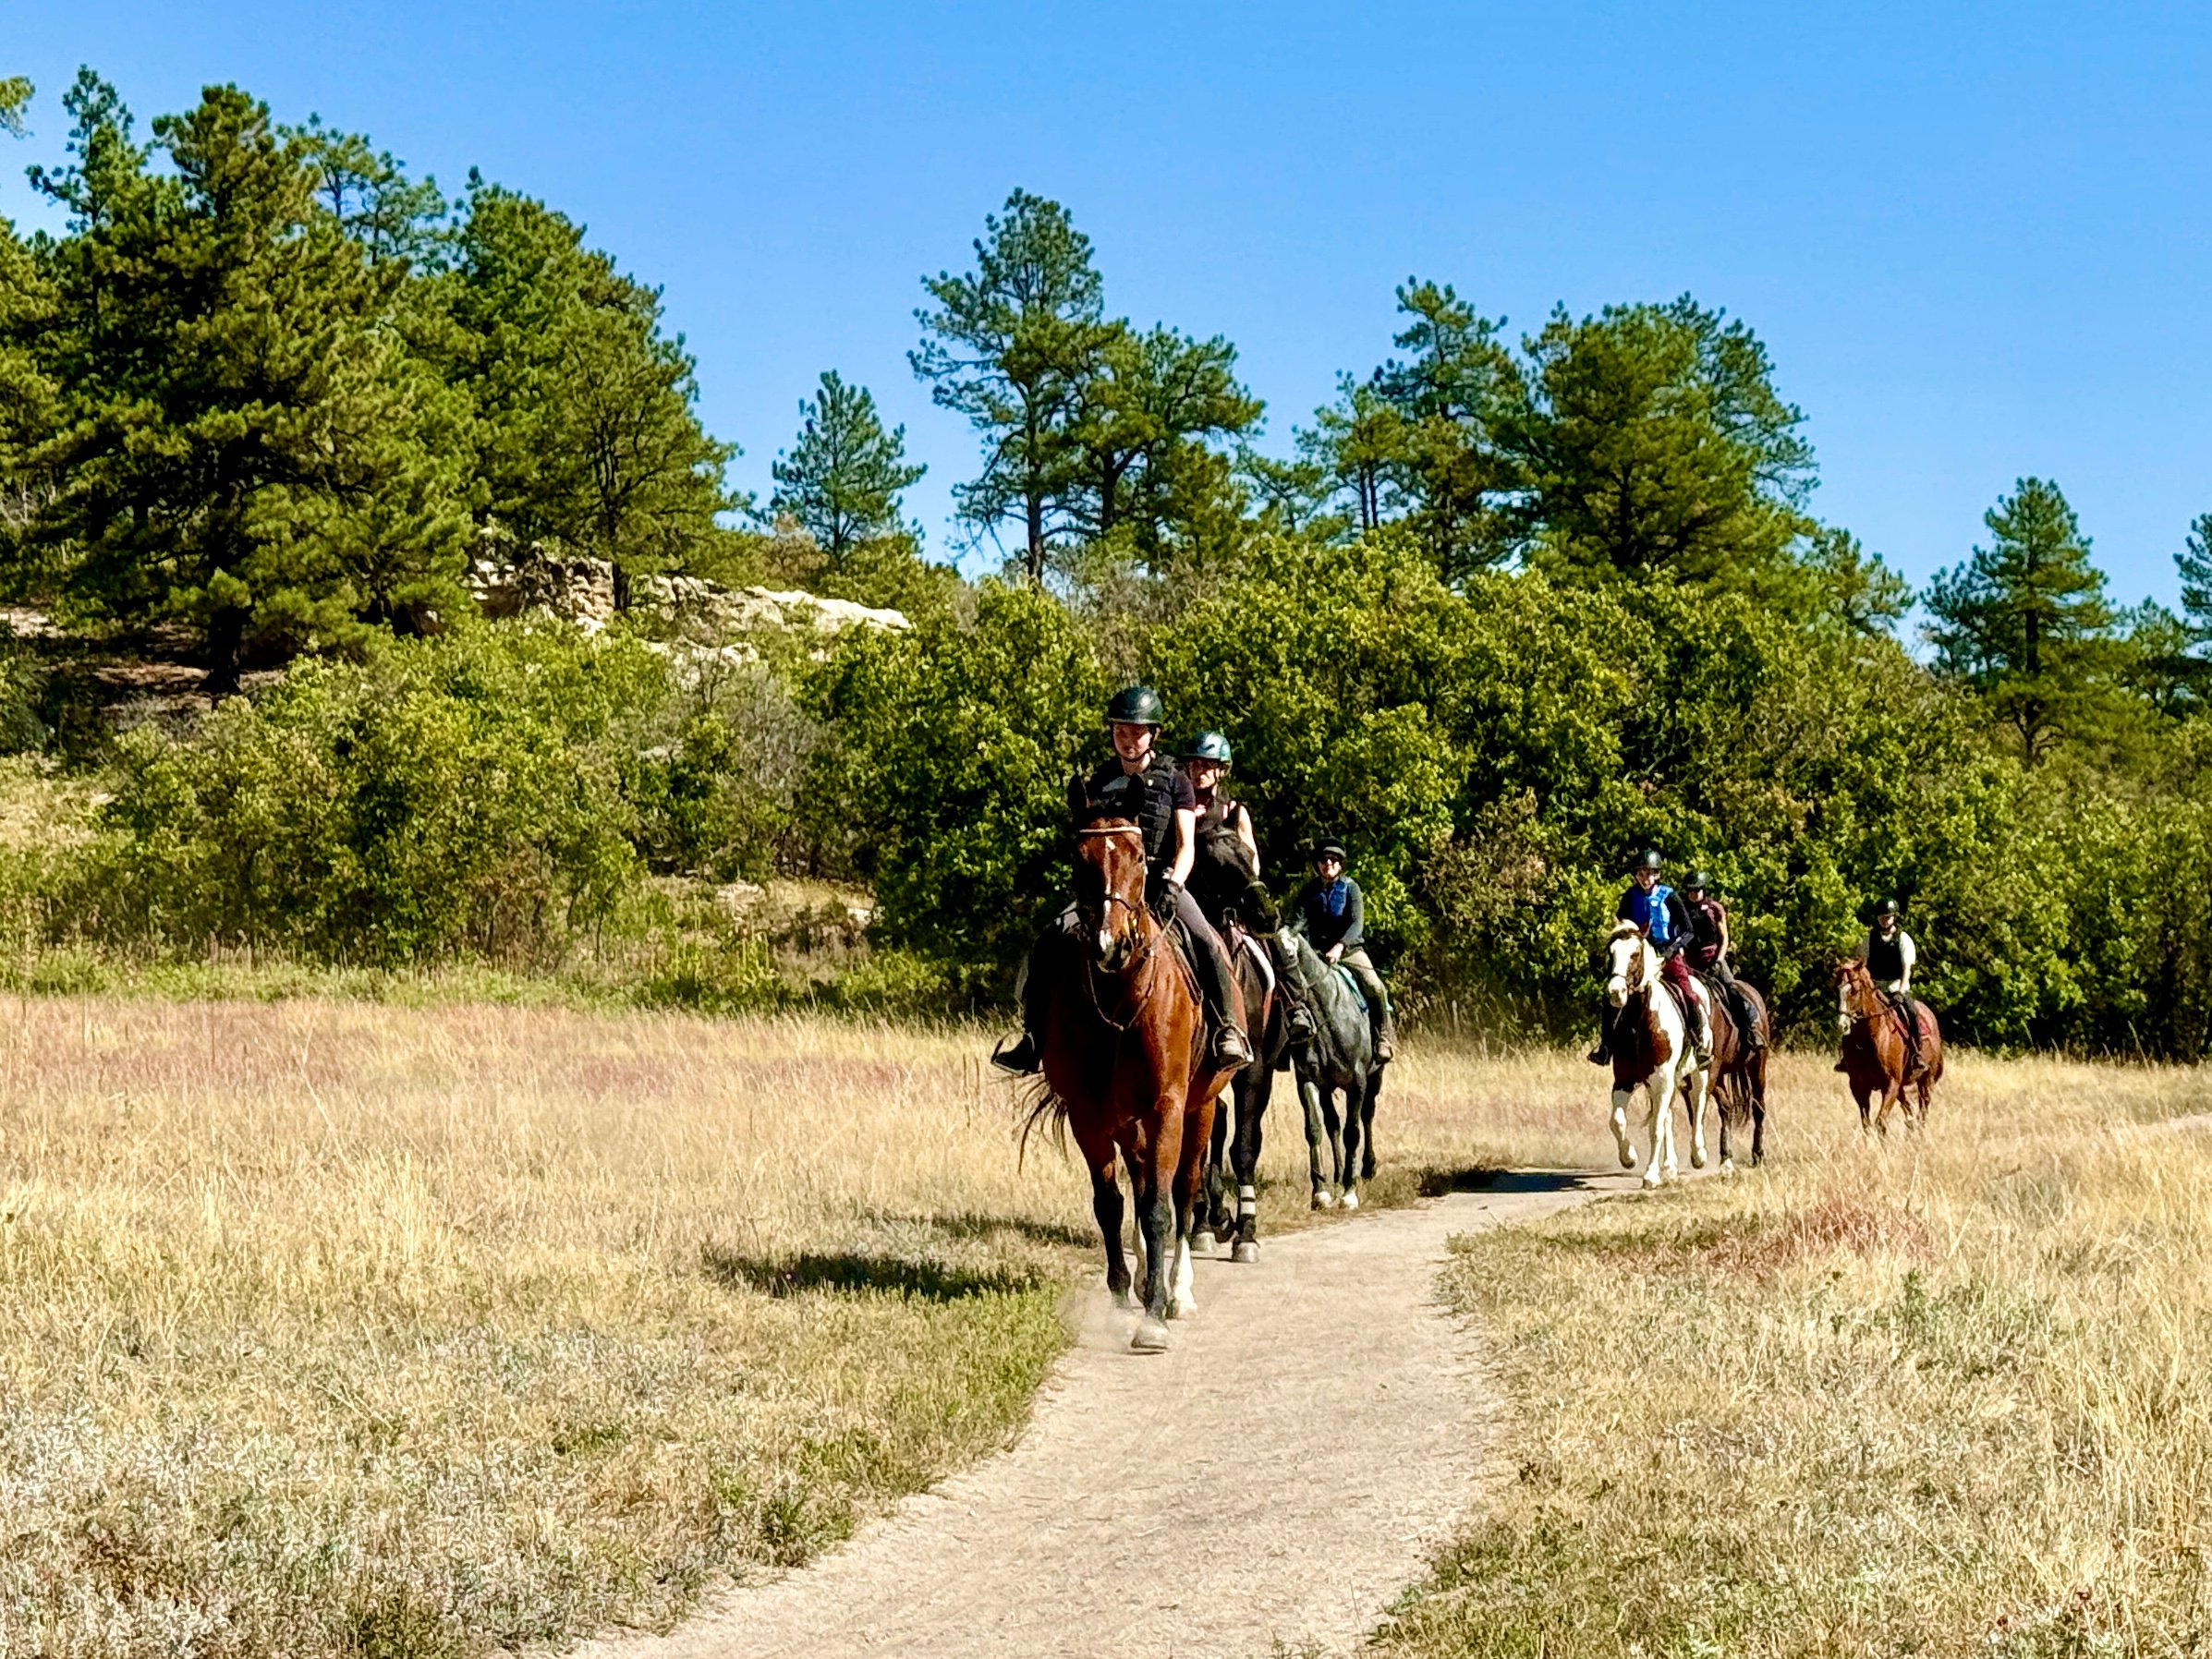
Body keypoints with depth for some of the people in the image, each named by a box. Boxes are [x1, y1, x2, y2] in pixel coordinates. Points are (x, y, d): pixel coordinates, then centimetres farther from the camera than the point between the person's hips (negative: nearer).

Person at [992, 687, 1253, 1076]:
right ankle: (1033, 1039, -12)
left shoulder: (1174, 781, 4)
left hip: (1160, 881, -2)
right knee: (1048, 943, -17)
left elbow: (1186, 846, -3)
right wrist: (1084, 814, -7)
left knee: (1206, 943, -29)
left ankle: (1229, 1031, -20)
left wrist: (1172, 884, -22)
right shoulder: (1099, 781, 11)